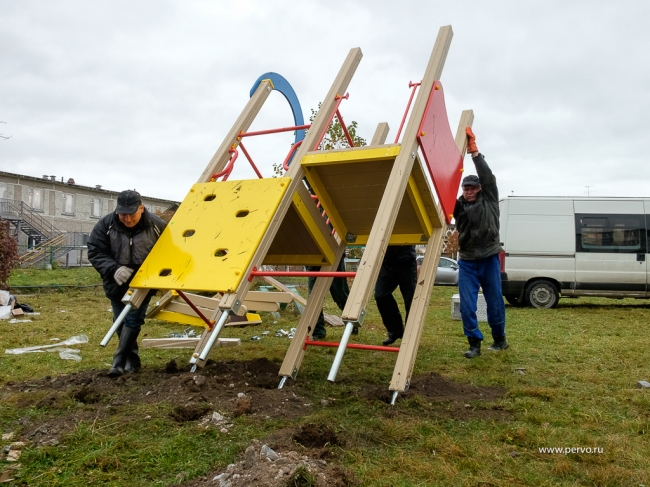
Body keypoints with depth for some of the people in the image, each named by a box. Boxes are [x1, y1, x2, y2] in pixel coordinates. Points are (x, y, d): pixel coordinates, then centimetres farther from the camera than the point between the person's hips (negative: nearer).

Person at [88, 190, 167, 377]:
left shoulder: (157, 225, -16)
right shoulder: (106, 224, -14)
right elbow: (95, 252, -10)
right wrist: (114, 269, -25)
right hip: (117, 284, 3)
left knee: (133, 320, -11)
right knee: (121, 323, 11)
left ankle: (119, 362, -2)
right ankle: (132, 361, 26)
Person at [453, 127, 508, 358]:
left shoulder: (489, 201, 4)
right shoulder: (459, 206, 7)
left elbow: (488, 176, -9)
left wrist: (474, 150, -16)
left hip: (489, 259, -1)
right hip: (467, 262, 2)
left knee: (495, 302, 8)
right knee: (467, 305, -4)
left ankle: (500, 339, 27)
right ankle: (474, 343, 6)